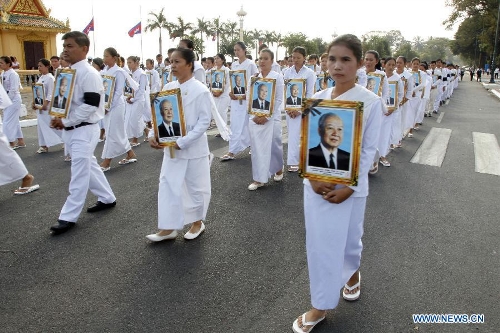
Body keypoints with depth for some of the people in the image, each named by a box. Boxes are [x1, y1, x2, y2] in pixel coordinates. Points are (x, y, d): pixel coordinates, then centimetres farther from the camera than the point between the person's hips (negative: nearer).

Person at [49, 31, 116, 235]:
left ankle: (69, 217, 1)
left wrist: (66, 121, -18)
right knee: (89, 166, 18)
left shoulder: (89, 74, -16)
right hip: (71, 130, 10)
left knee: (79, 172, -5)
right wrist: (59, 119, 3)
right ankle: (107, 199, 33)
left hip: (84, 130, -10)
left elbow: (90, 105, -23)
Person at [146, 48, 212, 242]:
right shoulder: (168, 88, 4)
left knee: (196, 186, 9)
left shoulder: (200, 91, -13)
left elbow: (204, 122, -15)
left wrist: (182, 142, -21)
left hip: (193, 148, -5)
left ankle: (198, 222, 29)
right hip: (170, 147, 6)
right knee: (167, 185, 7)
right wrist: (153, 135, -8)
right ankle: (168, 228, 18)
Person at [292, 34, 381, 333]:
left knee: (349, 238, 14)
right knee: (318, 242, 10)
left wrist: (348, 187, -15)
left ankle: (353, 272, 46)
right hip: (316, 183, 3)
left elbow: (369, 149, -8)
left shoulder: (371, 102, -9)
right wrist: (312, 177, -12)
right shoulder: (317, 99, 0)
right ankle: (320, 306, 28)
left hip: (351, 186, -3)